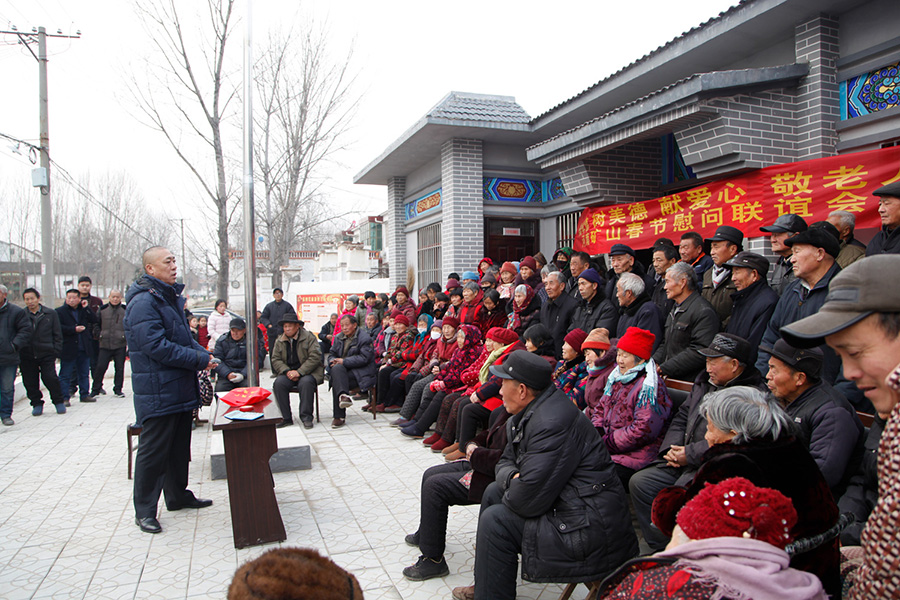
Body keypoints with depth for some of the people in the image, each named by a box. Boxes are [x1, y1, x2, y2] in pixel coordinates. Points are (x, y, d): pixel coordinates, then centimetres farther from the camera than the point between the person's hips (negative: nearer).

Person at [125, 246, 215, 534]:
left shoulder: (171, 296, 15)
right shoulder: (143, 302, -17)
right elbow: (156, 346, -25)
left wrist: (203, 353, 4)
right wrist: (199, 359, -20)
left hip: (180, 389, 10)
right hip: (157, 394, -10)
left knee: (179, 447, 19)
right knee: (153, 451, 1)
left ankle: (178, 495, 33)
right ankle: (144, 510, 13)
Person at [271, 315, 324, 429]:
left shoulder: (309, 337, -3)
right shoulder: (280, 341, 12)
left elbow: (315, 357, -12)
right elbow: (275, 359, 8)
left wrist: (299, 372, -19)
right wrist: (287, 371, -12)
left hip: (307, 372, -4)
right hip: (288, 372, 4)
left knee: (306, 383, -35)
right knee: (279, 383, -26)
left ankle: (306, 417, -23)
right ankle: (286, 418, -17)